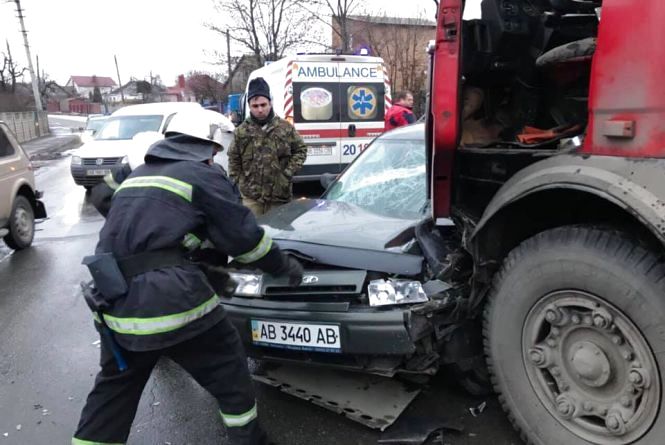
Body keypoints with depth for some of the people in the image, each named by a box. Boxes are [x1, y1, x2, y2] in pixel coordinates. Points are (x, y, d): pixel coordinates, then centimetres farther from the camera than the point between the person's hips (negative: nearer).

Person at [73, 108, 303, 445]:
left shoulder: (137, 176, 23)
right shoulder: (202, 174, 1)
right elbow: (243, 236, 0)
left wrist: (210, 278, 33)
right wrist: (285, 266, 15)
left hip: (116, 304, 7)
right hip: (171, 300, -7)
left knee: (112, 392, 25)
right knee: (231, 376, 12)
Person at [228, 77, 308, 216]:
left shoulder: (286, 128, 1)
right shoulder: (241, 131, 3)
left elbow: (301, 150, 7)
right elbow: (233, 159, 11)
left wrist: (289, 171, -4)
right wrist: (239, 181, 4)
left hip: (280, 194, 0)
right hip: (251, 196, 0)